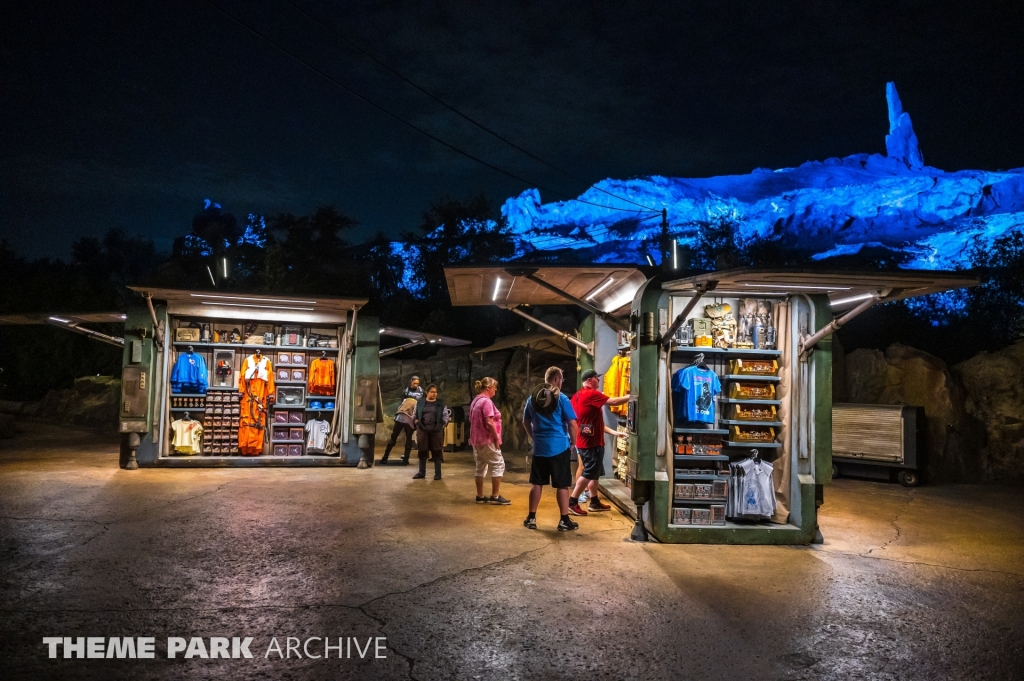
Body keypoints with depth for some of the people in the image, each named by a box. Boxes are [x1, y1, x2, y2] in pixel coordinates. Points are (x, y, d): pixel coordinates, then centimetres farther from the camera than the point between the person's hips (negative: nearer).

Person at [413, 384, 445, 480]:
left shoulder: (440, 403, 2)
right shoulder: (420, 402, 4)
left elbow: (445, 416, 4)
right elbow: (415, 415, 10)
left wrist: (441, 426, -4)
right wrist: (418, 424, -2)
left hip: (436, 430, -1)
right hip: (422, 430, 1)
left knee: (436, 452, 2)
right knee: (422, 451, 7)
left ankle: (438, 473, 8)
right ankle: (421, 473, 16)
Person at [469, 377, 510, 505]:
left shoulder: (476, 400, 14)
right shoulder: (486, 401, -17)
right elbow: (489, 422, -24)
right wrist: (496, 438, -16)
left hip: (476, 439, 10)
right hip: (486, 439, -10)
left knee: (481, 467, 13)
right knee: (498, 465, -3)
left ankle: (480, 496, 15)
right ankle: (495, 496, -2)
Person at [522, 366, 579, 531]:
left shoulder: (532, 398, 7)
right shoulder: (561, 399, -9)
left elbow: (526, 422, 16)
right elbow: (572, 424, -9)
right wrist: (573, 442, 5)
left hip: (539, 447, 4)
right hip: (559, 447, -4)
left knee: (536, 484, 11)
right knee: (562, 485, 3)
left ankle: (531, 518, 15)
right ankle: (564, 520, 7)